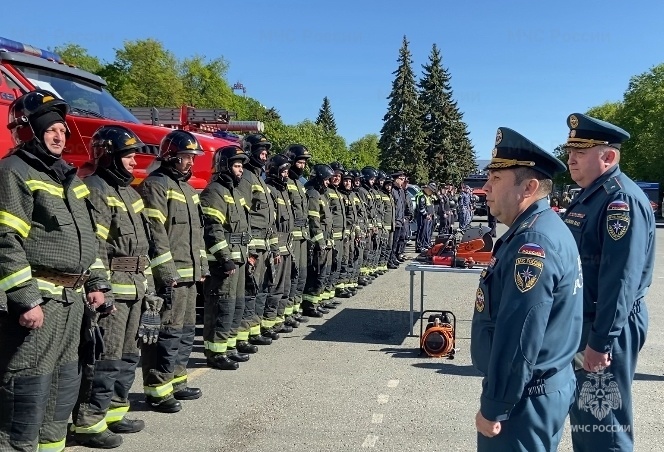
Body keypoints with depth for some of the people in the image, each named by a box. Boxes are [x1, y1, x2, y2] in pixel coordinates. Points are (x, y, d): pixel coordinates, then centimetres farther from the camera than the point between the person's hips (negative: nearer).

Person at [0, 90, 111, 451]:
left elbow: (85, 237, 21)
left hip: (71, 298, 9)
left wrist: (96, 284, 14)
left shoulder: (66, 174, 17)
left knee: (64, 384, 17)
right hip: (36, 299, -9)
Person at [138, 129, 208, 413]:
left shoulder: (187, 188, 19)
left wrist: (202, 266, 19)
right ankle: (157, 390, 4)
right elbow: (155, 233, -18)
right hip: (168, 276, -10)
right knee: (167, 333, -6)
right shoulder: (155, 185, -10)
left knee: (186, 331, 16)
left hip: (189, 274, 10)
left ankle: (176, 381, 28)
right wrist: (167, 272, -20)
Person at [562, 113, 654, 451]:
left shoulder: (623, 200, -19)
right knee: (583, 414, 21)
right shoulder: (587, 197, 12)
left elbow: (620, 279, -25)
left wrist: (600, 341, -25)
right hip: (581, 323, 10)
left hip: (606, 329, -10)